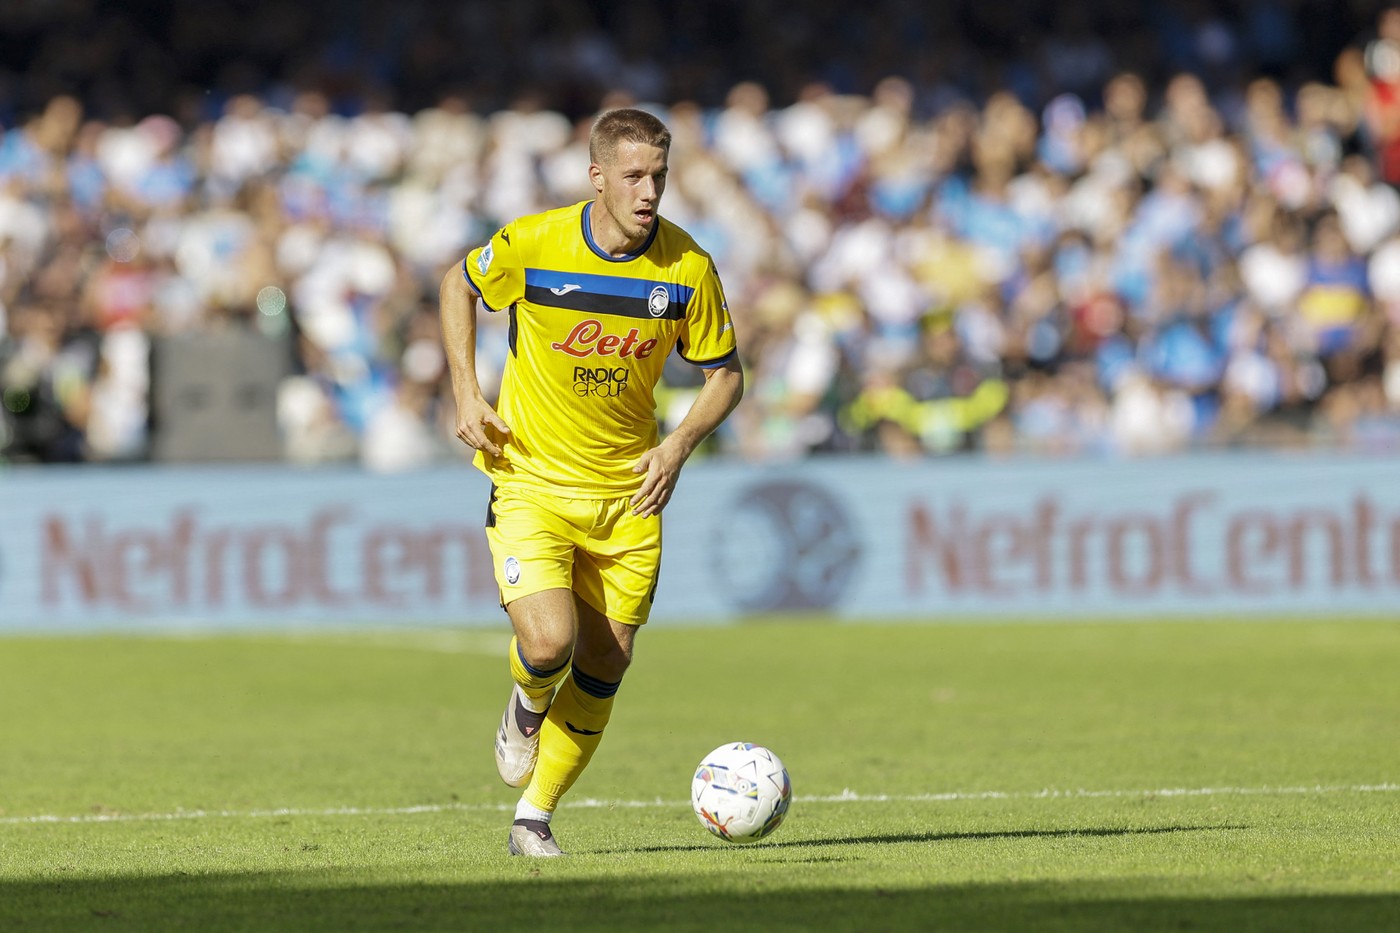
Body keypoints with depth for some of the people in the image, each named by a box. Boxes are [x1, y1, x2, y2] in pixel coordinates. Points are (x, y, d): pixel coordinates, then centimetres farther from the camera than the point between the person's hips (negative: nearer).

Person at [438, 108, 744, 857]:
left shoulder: (688, 268, -8)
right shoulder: (532, 244, -13)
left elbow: (724, 374, 3)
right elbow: (458, 287, 7)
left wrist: (680, 444, -15)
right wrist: (466, 394, -3)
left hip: (628, 491, 3)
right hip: (531, 481, -3)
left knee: (604, 666, 3)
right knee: (550, 641, -21)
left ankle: (534, 819, 20)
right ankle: (528, 704, 17)